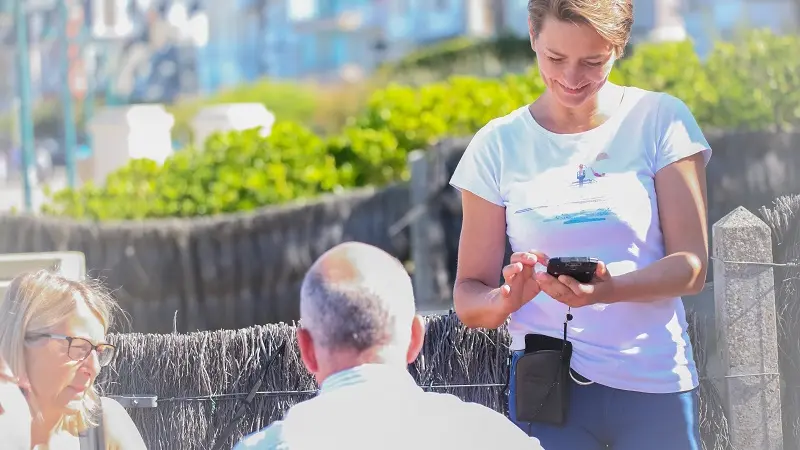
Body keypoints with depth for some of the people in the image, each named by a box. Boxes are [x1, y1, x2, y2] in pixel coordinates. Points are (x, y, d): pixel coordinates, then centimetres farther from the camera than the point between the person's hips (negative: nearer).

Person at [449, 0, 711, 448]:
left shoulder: (660, 121, 0)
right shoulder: (499, 145, 3)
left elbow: (692, 265, -5)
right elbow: (468, 295, 3)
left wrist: (609, 290, -23)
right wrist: (503, 301, -20)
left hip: (656, 392, 0)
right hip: (547, 389, 1)